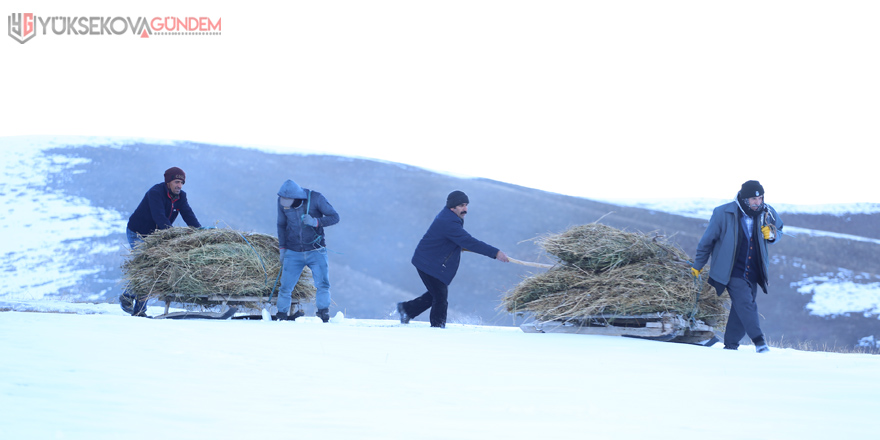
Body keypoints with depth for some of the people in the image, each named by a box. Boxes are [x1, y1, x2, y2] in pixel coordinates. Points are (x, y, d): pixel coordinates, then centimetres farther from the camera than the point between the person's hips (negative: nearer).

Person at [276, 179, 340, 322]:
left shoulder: (316, 198, -14)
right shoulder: (282, 202, -5)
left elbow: (335, 217, -8)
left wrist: (316, 222, -24)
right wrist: (282, 248, 8)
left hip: (316, 252, -2)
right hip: (293, 253, 2)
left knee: (322, 283, -15)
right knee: (285, 287, -1)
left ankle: (323, 313, -3)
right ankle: (281, 314, 14)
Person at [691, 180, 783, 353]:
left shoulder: (767, 213, -2)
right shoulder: (724, 214, -12)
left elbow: (779, 230, 17)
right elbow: (708, 240, -1)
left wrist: (772, 235, -10)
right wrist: (698, 265, 8)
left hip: (752, 273, 4)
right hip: (732, 271, -4)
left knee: (740, 309, 7)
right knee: (745, 303, -20)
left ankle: (731, 345, 18)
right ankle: (759, 341, -22)